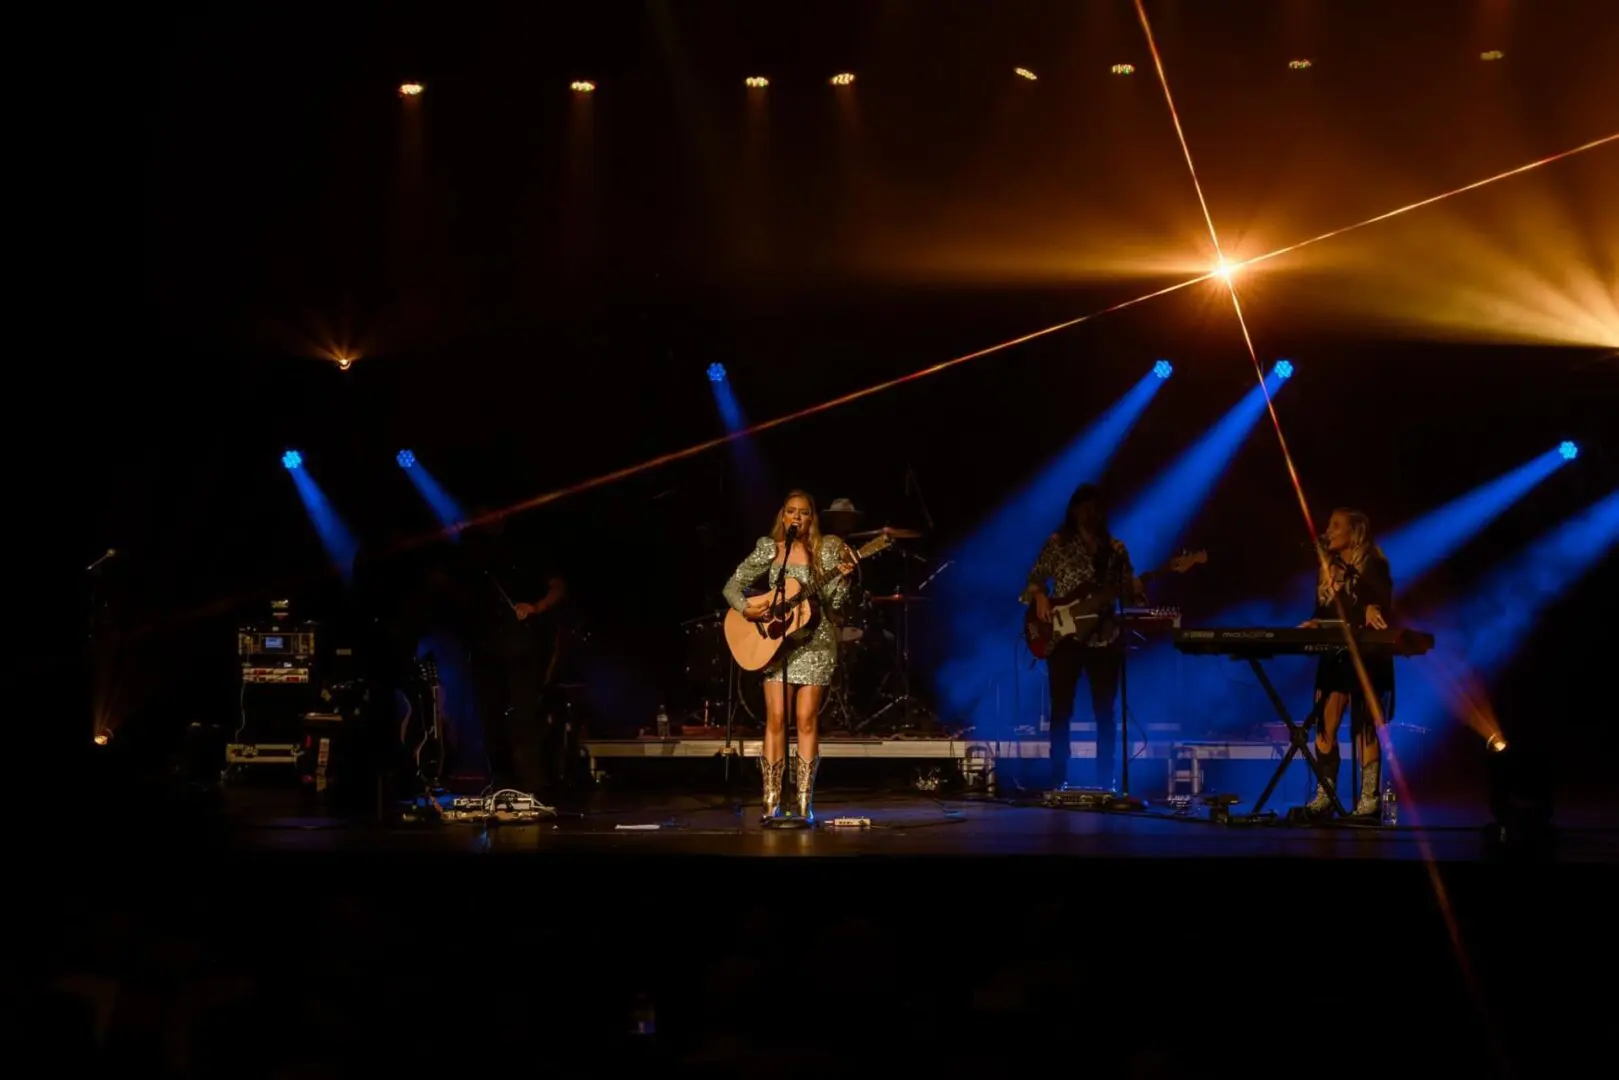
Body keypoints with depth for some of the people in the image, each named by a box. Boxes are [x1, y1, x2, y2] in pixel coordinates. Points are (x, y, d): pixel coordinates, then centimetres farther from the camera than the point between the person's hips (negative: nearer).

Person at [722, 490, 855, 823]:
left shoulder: (827, 549, 0)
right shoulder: (768, 549, 4)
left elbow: (833, 602, -4)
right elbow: (732, 586, 5)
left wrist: (842, 577, -22)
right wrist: (745, 608, -14)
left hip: (815, 642, -1)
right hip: (775, 642, 1)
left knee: (806, 719, -3)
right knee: (775, 718, -5)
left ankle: (805, 804, 2)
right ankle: (771, 802, -1)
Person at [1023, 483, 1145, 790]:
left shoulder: (1116, 548, 9)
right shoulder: (1057, 543, 3)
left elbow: (1129, 591, 7)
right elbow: (1034, 579, 5)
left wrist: (1138, 591, -15)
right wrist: (1040, 597, -15)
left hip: (1106, 639, 2)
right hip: (1065, 637, -2)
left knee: (1105, 712, 3)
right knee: (1061, 711, -3)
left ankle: (1105, 784, 9)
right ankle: (1058, 782, 3)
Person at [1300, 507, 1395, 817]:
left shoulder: (1373, 566, -5)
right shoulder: (1328, 568, 13)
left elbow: (1384, 609, -11)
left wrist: (1372, 610, -32)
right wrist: (1313, 624, -6)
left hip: (1367, 656, -6)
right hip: (1333, 655, 6)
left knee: (1364, 727, -5)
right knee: (1324, 725, -1)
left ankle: (1369, 798, -1)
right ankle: (1324, 795, 3)